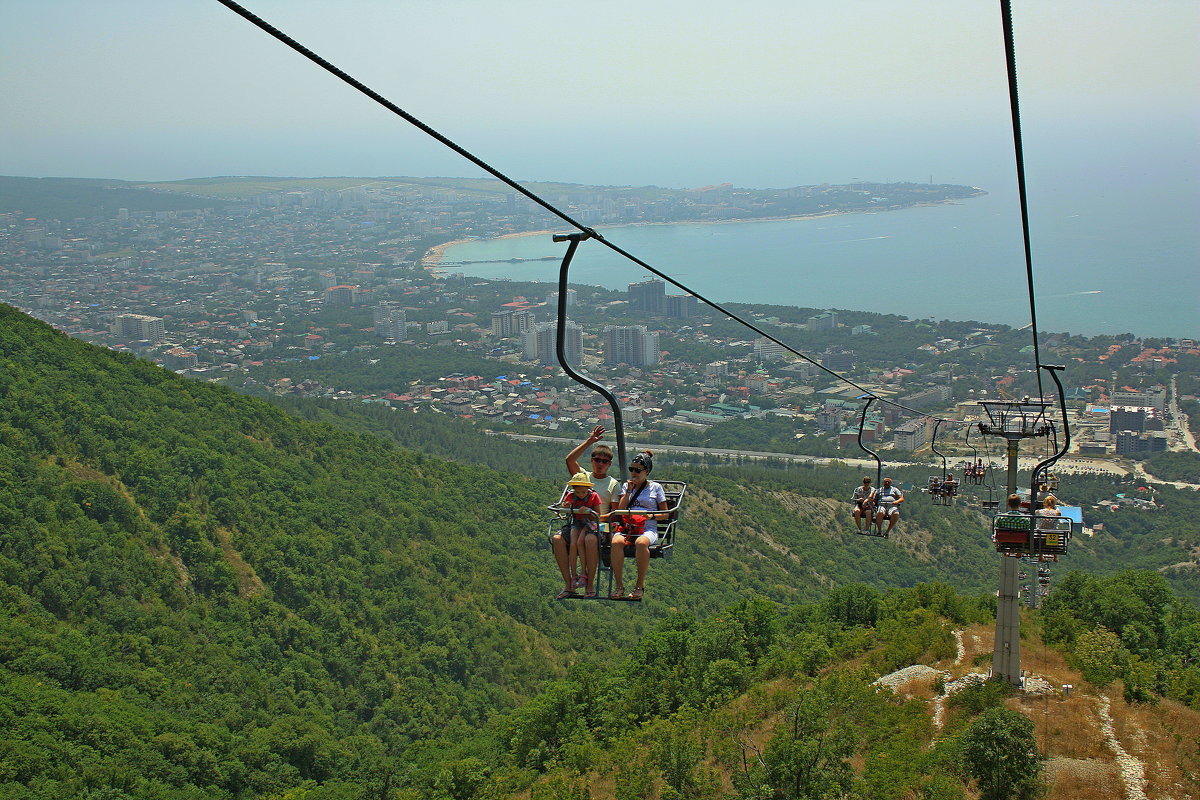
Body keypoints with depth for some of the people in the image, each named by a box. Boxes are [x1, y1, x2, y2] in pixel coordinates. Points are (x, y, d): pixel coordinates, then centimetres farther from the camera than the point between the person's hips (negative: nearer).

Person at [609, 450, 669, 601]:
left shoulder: (655, 487, 13)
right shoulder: (626, 486, 21)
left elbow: (666, 514, 11)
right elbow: (620, 510, 10)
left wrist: (651, 516, -8)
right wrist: (628, 491, 4)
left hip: (648, 529, -2)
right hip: (627, 528, 2)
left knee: (641, 543, -40)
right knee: (616, 542, -35)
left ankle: (640, 586, -29)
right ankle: (619, 586, -29)